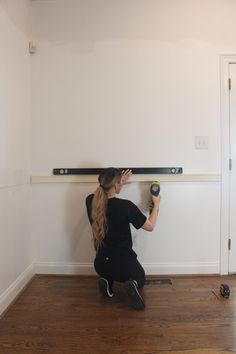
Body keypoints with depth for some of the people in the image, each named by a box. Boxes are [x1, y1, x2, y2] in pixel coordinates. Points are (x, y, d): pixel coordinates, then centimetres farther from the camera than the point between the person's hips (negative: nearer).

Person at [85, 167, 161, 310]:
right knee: (140, 279, 30)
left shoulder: (91, 201, -10)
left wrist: (120, 182, 21)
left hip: (101, 265, 5)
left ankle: (107, 280, 11)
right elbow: (150, 226, -9)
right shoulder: (126, 206, -24)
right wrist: (156, 204, 5)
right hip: (124, 264, -4)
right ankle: (133, 284, -4)